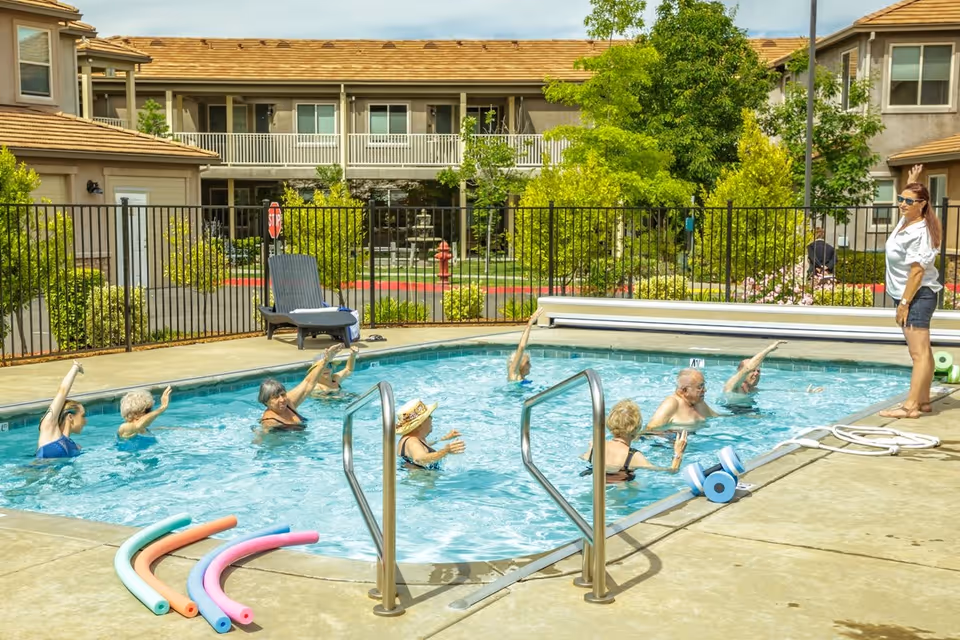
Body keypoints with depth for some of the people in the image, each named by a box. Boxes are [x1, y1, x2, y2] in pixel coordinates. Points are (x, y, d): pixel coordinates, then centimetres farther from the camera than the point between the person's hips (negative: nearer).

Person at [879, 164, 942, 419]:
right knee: (921, 352, 13)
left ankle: (911, 406, -20)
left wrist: (904, 303, -23)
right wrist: (912, 182, 29)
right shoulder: (906, 220, 8)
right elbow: (908, 198, 36)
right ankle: (923, 401, 19)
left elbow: (917, 272, -24)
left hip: (918, 295, -11)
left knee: (919, 353, -14)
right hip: (908, 295, 11)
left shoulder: (919, 233, -21)